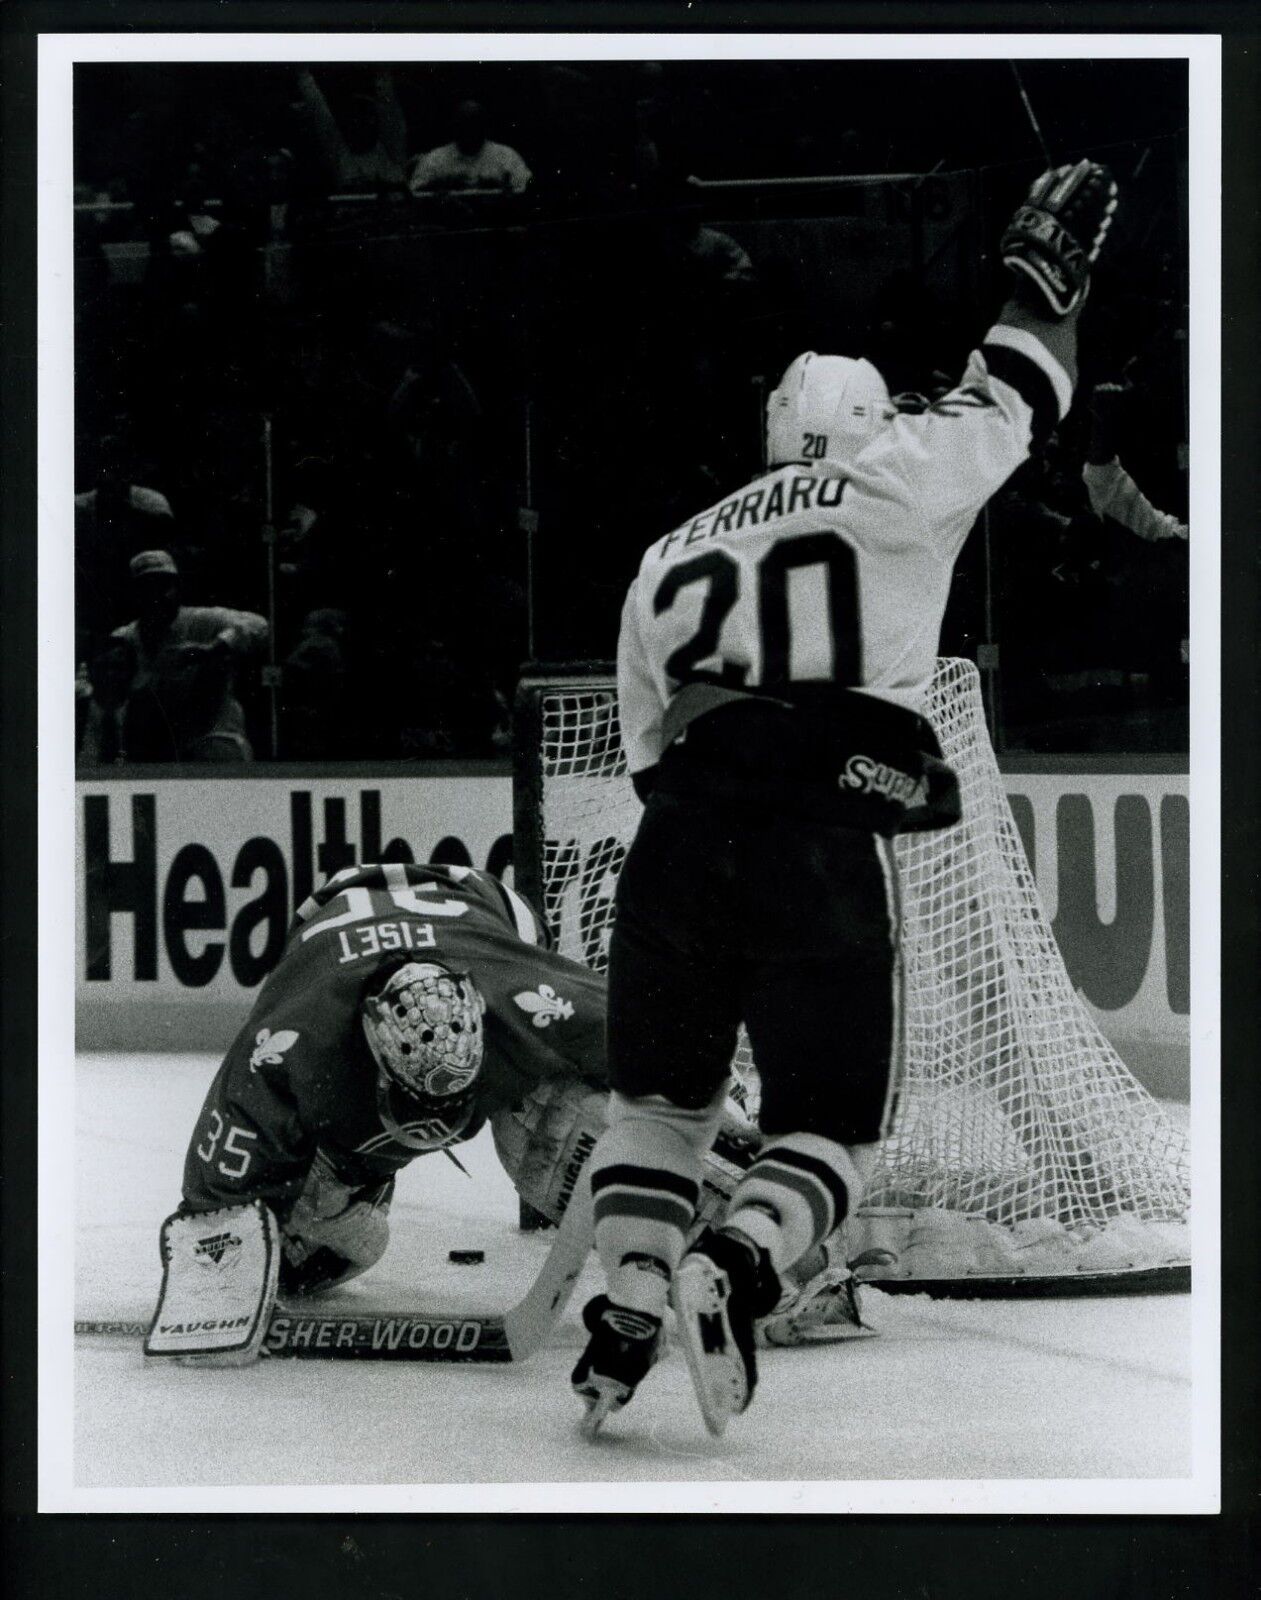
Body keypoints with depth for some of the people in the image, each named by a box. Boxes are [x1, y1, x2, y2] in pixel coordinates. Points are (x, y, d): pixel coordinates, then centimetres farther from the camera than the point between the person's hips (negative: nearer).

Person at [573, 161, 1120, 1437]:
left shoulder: (669, 555, 21)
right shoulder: (894, 484, 8)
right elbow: (1013, 401, 17)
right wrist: (1046, 275, 31)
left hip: (678, 847, 4)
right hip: (823, 850, -4)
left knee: (660, 1096, 21)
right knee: (828, 1130, 6)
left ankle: (624, 1312, 7)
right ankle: (728, 1273, -20)